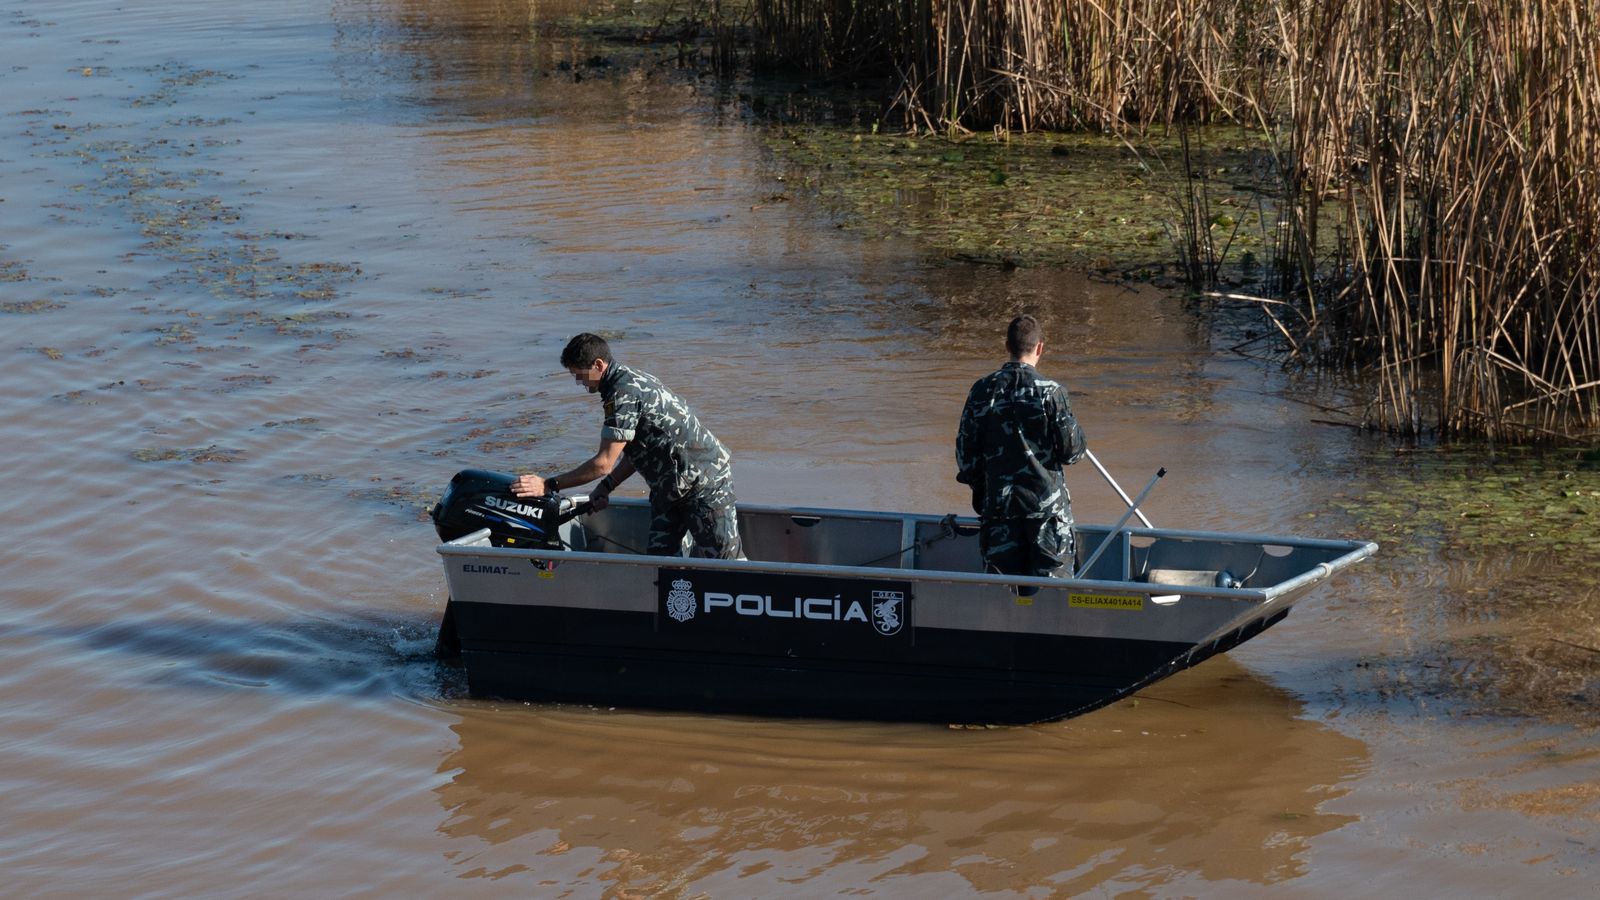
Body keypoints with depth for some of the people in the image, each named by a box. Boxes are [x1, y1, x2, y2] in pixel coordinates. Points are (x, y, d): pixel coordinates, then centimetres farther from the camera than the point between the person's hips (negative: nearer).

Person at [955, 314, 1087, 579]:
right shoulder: (1051, 392, -11)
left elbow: (965, 451, 2)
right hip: (1046, 503, -3)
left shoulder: (983, 391, -2)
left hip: (998, 504, 3)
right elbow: (1072, 450, -9)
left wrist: (978, 488, 18)